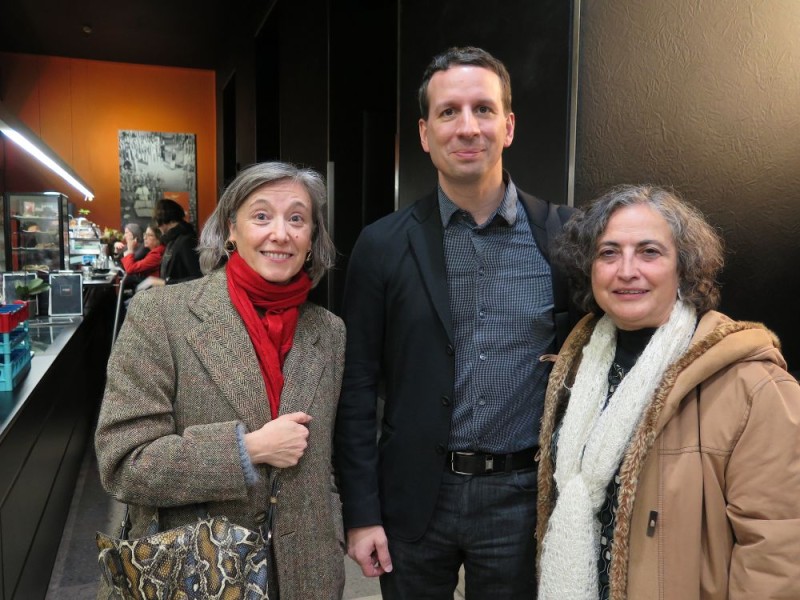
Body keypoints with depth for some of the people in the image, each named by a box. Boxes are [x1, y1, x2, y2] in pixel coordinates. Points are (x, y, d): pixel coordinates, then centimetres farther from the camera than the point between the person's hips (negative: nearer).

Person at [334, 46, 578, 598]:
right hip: (415, 497, 0)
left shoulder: (564, 235, -5)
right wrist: (361, 513, -3)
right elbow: (358, 387, -3)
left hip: (524, 497, 1)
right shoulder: (383, 244, -5)